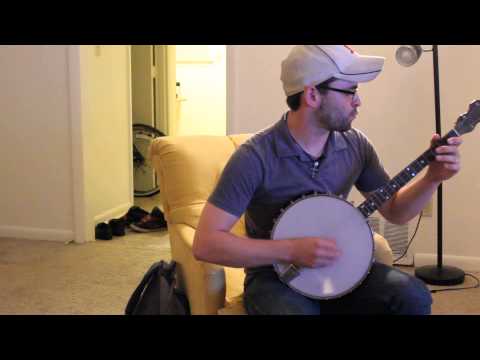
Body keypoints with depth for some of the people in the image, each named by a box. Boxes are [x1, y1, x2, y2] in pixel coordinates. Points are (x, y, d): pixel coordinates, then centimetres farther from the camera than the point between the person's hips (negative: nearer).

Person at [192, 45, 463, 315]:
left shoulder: (356, 145, -3)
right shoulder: (255, 157, -21)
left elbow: (394, 211, 9)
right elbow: (205, 243, -23)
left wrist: (432, 179, -10)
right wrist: (291, 250, -28)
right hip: (276, 277, -4)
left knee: (413, 297, -19)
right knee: (296, 310, -37)